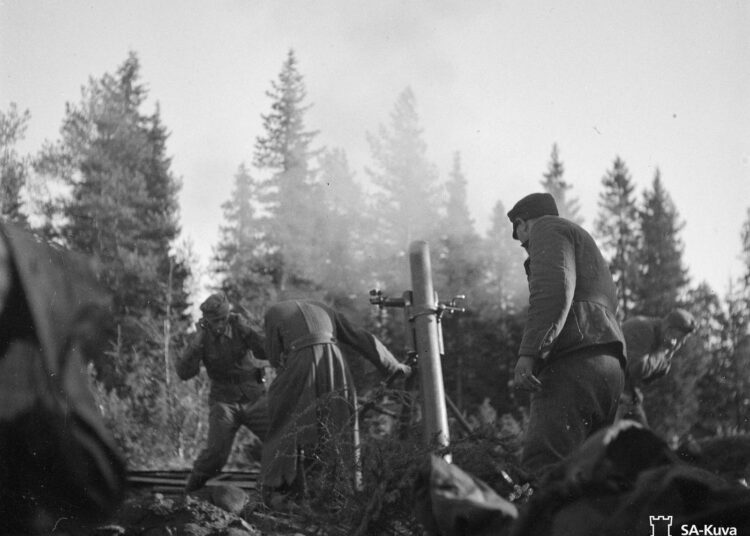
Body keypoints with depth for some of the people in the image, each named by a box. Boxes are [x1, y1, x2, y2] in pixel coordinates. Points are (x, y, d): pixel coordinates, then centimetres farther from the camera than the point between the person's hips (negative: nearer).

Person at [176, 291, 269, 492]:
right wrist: (196, 344, -26)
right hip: (224, 402, -1)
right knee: (216, 451, -20)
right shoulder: (200, 337, -7)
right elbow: (184, 373, -15)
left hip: (254, 398, 1)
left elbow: (265, 353, -15)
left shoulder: (239, 327, -6)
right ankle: (191, 493, 3)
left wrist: (246, 331, -26)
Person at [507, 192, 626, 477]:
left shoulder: (548, 228, 10)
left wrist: (528, 353, -19)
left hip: (575, 360, -9)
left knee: (544, 465, -21)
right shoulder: (591, 252, 39)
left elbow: (553, 287, -10)